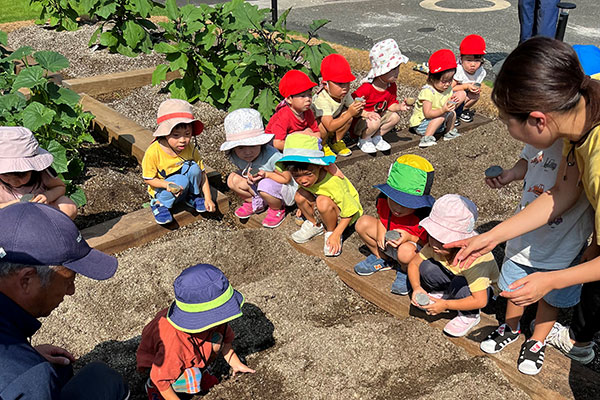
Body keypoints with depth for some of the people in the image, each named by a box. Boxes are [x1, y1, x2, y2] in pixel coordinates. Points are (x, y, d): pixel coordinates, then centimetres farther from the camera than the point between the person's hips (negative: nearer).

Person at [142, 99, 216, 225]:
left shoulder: (190, 149, -14)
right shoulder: (153, 152, -25)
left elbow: (202, 174, -7)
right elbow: (148, 179, -15)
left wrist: (208, 198, -12)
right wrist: (167, 185, -33)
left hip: (184, 190, 4)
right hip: (162, 190, -3)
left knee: (194, 168, -24)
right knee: (182, 180, -33)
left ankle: (193, 196, 2)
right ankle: (159, 204, -9)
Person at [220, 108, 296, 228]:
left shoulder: (272, 156, -35)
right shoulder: (234, 156, -16)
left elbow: (287, 178, -22)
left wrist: (266, 174, -32)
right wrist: (248, 176, -17)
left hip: (284, 189, -6)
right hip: (257, 187, 6)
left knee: (266, 186, -38)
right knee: (233, 179, -11)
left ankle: (277, 209, -3)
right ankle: (256, 203, 14)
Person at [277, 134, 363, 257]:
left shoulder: (333, 183, -37)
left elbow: (350, 212, -26)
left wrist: (336, 235, -26)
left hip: (344, 211, -5)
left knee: (323, 201, -35)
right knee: (300, 195, -20)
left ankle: (331, 232, -7)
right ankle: (314, 225, 6)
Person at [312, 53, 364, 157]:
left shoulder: (344, 94, -13)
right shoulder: (321, 99, -35)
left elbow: (354, 113, -8)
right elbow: (330, 126, -42)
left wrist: (358, 110, -33)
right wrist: (350, 113, -47)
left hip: (332, 122, 6)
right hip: (314, 128, -6)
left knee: (347, 115, -17)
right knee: (323, 127, -37)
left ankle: (336, 141, 4)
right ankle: (322, 145, -3)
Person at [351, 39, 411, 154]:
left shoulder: (392, 86, -4)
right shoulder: (367, 88, -29)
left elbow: (391, 105, 5)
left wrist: (399, 106, -17)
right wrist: (366, 114, -37)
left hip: (379, 115, 7)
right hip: (358, 122, -7)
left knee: (395, 117, -10)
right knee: (374, 123, -35)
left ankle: (377, 137, 7)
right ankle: (364, 140, -4)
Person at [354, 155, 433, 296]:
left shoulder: (426, 217, -33)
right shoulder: (383, 198, -16)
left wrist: (410, 237, -35)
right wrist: (380, 232, -13)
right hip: (388, 242, 6)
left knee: (405, 250, -42)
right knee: (363, 223, -12)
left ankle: (406, 271, -2)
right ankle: (381, 258, 9)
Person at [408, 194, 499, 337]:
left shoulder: (472, 259, -40)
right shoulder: (436, 245, -24)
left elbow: (480, 301, -38)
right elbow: (413, 264, -9)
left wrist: (445, 305, -36)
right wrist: (416, 287, -28)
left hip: (481, 288, -4)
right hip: (454, 277, 5)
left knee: (459, 284, -38)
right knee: (426, 268, -23)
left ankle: (470, 316, -8)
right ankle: (442, 294, 6)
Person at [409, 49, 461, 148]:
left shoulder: (448, 88, -1)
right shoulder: (427, 91, -26)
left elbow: (446, 107, 6)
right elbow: (427, 114, -29)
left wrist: (453, 102, -16)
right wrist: (442, 110, -41)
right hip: (420, 124, -8)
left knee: (452, 113, -2)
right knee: (441, 116, -27)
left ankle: (449, 132, 17)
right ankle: (426, 138, -28)